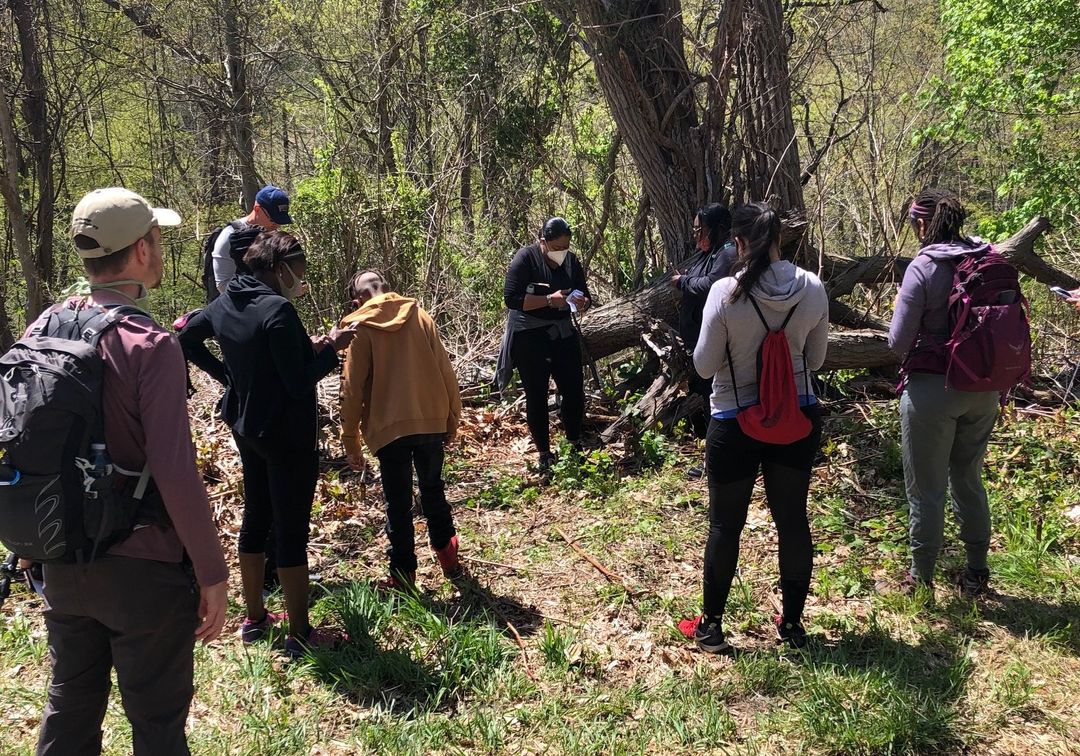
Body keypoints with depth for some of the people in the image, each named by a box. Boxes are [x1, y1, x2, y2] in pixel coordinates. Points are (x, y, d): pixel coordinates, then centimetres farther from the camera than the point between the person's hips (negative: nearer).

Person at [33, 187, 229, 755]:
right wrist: (212, 573, -14)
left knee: (69, 708, 22)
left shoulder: (44, 328, 0)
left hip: (62, 563, 6)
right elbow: (175, 474, -23)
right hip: (143, 571, -6)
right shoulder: (150, 345, -19)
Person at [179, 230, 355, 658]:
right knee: (292, 532, -1)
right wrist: (330, 348, -10)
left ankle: (254, 619, 31)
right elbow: (299, 383, -23)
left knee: (255, 518, 19)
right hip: (288, 435, -9)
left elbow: (187, 339, 19)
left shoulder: (226, 303, 3)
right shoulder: (278, 310, -23)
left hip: (246, 427, 9)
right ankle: (300, 634, 10)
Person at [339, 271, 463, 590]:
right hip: (432, 421, 3)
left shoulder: (361, 328, -3)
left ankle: (403, 576, 14)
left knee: (399, 504, 8)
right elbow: (445, 371, 4)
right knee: (433, 491, 22)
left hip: (390, 428, -3)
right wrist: (452, 418, 13)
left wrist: (351, 441, 2)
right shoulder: (420, 316, 5)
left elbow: (352, 389, -5)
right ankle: (448, 556, 30)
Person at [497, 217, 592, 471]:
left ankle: (575, 445, 22)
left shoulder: (571, 260, 3)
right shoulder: (525, 258, -12)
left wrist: (582, 303, -15)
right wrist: (549, 300, -25)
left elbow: (586, 297, 10)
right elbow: (511, 298, -19)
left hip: (563, 334, 5)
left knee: (574, 391, 4)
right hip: (530, 338, -5)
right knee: (537, 396, 2)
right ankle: (544, 454, 11)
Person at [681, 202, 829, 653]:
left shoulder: (725, 292, -17)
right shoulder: (813, 290, -6)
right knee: (792, 520, 14)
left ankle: (711, 627, 22)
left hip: (735, 424, -3)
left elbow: (704, 366, -10)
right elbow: (815, 359, 5)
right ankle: (792, 624, 27)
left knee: (725, 525, 9)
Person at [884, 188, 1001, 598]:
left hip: (932, 391, -6)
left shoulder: (923, 268, -15)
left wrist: (900, 307, 5)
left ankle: (921, 578, 19)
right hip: (983, 390, 6)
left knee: (926, 489, 7)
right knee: (969, 479, 20)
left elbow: (899, 342, -13)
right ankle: (977, 572, 31)